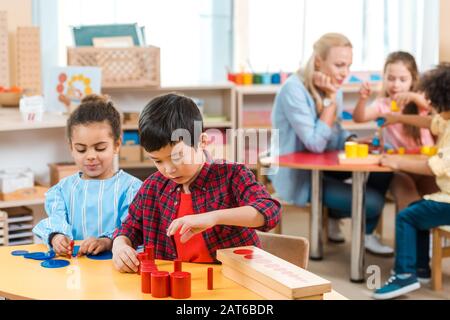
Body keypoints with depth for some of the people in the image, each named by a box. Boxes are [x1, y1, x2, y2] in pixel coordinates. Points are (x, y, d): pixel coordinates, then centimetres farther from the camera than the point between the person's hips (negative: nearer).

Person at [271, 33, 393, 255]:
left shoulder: (332, 88, 3)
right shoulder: (294, 89, -22)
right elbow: (316, 144, -26)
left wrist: (352, 140, -9)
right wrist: (330, 100, -23)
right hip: (298, 176, -8)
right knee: (372, 202, -19)